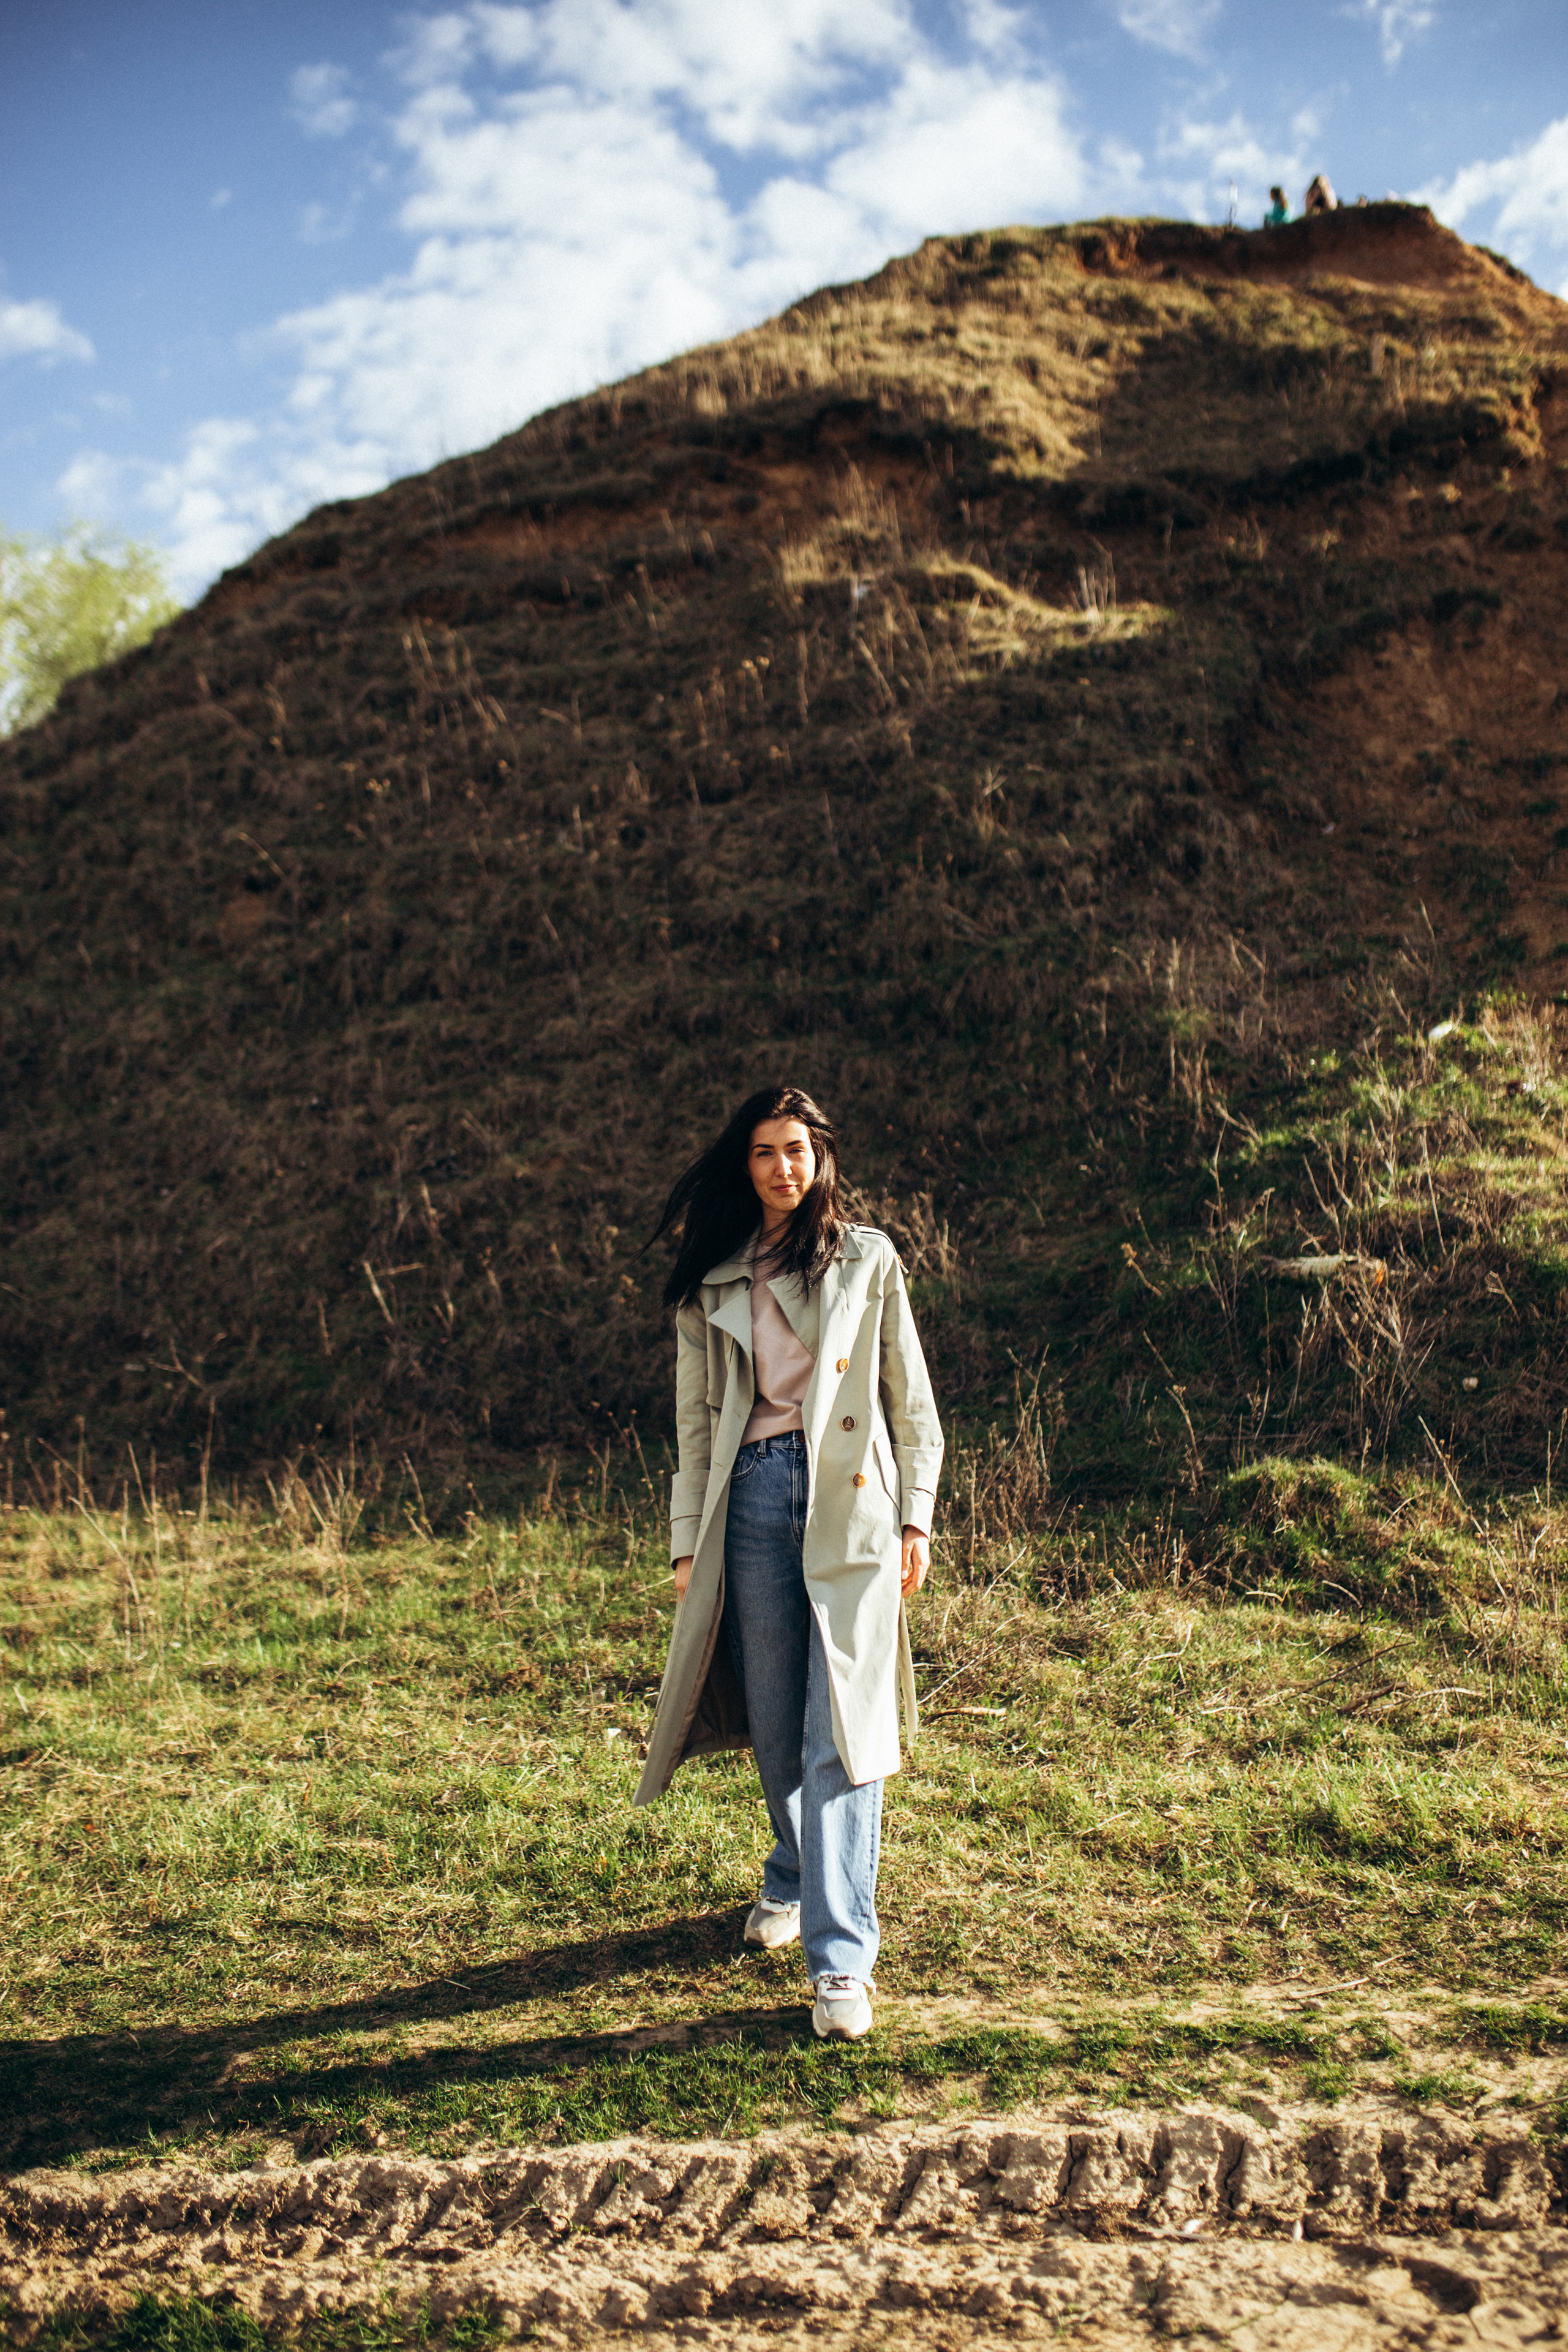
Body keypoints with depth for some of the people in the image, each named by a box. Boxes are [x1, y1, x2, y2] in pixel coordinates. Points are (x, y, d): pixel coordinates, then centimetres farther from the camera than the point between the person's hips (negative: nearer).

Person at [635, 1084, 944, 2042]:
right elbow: (697, 1417, 12)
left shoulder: (868, 1260, 8)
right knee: (774, 1721, 9)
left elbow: (911, 1400, 8)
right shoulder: (712, 1283, 12)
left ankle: (842, 1956, -5)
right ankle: (795, 1879, 36)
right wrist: (689, 1541, 8)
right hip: (752, 1499, 2)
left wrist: (917, 1517, 2)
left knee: (841, 1730, -7)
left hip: (849, 1501, -2)